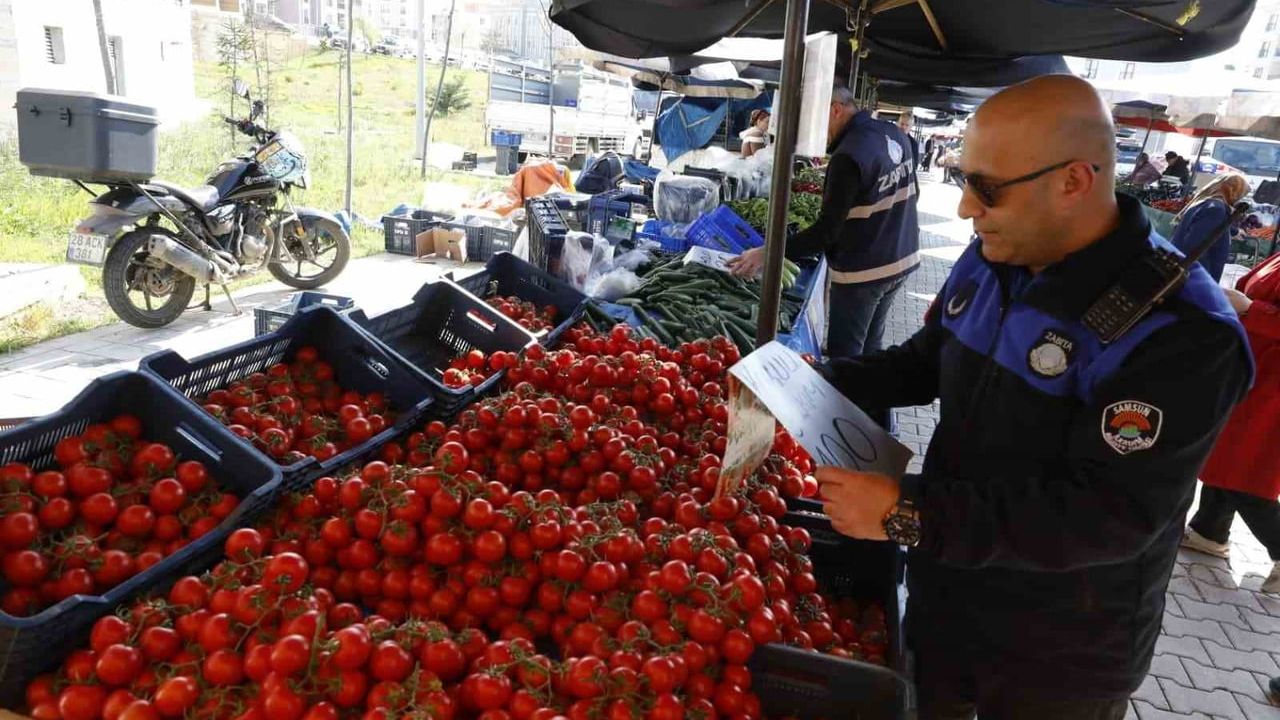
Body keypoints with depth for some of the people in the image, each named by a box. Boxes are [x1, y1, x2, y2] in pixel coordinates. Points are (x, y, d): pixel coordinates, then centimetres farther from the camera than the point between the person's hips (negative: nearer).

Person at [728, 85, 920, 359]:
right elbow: (910, 193, 15)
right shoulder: (896, 134, 3)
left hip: (863, 271, -8)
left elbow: (827, 231, -25)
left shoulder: (849, 155, -24)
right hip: (902, 259, 9)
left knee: (845, 355, 3)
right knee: (870, 347, 20)